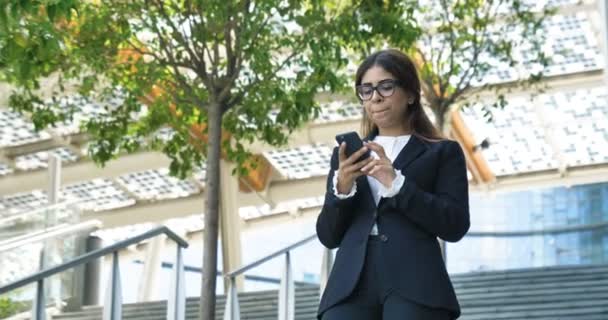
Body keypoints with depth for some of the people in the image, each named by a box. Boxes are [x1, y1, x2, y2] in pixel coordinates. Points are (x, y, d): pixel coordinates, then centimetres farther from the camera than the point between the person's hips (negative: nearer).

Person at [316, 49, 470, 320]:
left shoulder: (442, 152, 14)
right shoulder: (347, 154, 24)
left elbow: (455, 225, 0)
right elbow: (328, 236, 18)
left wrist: (396, 183, -9)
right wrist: (342, 190, -2)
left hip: (415, 285, -3)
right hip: (351, 285, 3)